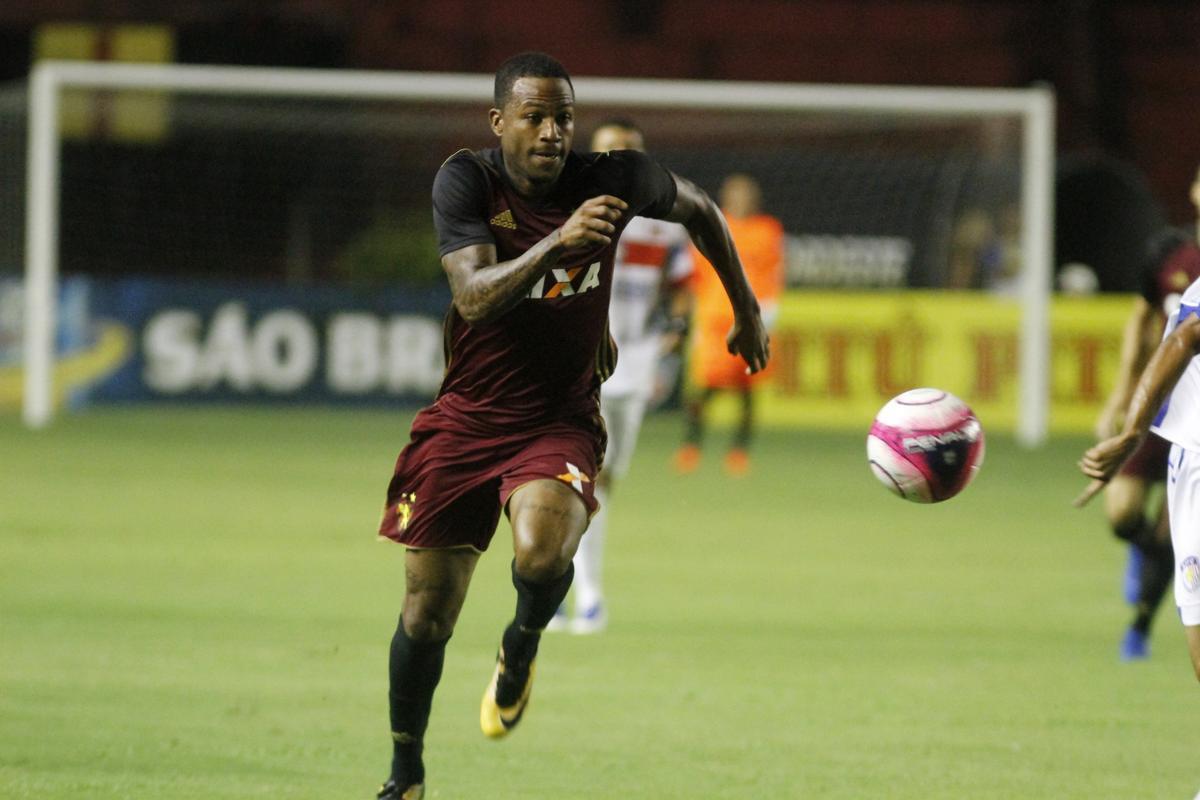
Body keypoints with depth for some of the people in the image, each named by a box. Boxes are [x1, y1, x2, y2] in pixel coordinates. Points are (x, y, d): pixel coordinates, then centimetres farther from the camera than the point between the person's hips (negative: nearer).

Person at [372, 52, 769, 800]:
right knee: (427, 613, 3)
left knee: (543, 551, -32)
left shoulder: (613, 179, -11)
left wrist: (747, 309, 15)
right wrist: (557, 242, -40)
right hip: (466, 420, 1)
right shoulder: (467, 179, -13)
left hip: (560, 421, -1)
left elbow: (699, 207, 10)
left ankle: (521, 646, 4)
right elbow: (474, 295, -27)